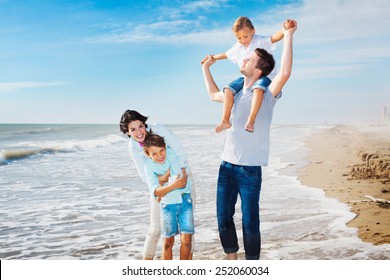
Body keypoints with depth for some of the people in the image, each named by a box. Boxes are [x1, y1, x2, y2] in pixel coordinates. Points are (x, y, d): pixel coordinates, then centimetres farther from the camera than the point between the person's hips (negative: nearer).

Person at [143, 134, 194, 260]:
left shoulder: (171, 153, -13)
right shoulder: (149, 166, -9)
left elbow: (179, 178, -21)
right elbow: (155, 191, -21)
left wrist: (163, 190, -13)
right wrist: (173, 185, -35)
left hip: (184, 199, -1)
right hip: (167, 204, 1)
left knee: (186, 239, -5)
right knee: (168, 241, 8)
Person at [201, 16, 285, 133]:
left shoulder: (260, 41, -8)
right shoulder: (237, 47, 10)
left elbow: (274, 38, -25)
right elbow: (226, 54, 30)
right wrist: (213, 57, 39)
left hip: (265, 75, -6)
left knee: (258, 88, -40)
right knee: (228, 89, -12)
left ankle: (251, 120, -42)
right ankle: (225, 120, -12)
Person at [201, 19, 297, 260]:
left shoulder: (266, 93, -5)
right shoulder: (236, 93, 15)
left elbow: (285, 73, -24)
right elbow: (214, 95, 35)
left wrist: (289, 35, -23)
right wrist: (206, 68, 36)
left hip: (250, 168, -6)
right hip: (227, 165, 7)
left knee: (250, 223, 0)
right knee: (223, 219, 11)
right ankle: (232, 261, 28)